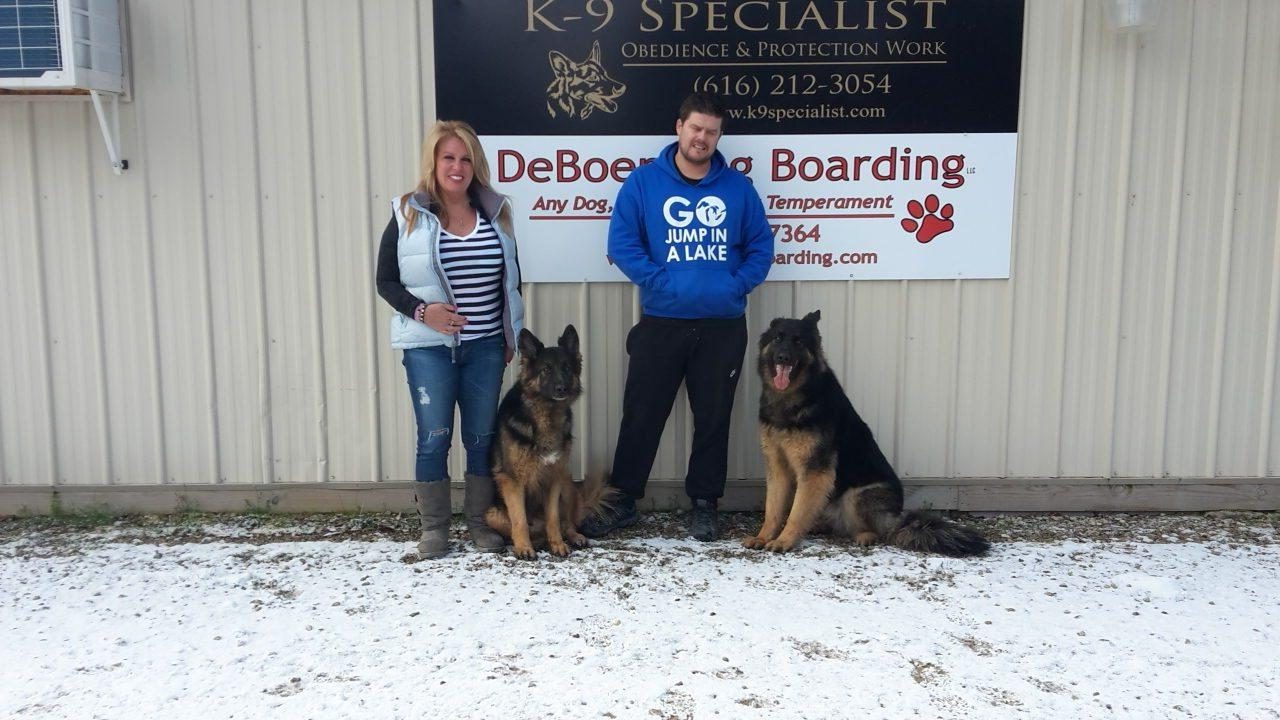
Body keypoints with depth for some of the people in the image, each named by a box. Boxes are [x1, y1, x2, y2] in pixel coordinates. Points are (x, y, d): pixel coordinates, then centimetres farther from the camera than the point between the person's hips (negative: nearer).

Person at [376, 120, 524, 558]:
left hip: (486, 346, 3)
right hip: (428, 346, -3)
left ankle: (481, 521, 22)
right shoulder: (408, 215, -2)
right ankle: (433, 527, 15)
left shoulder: (495, 213, 7)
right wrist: (421, 310, -17)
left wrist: (512, 336, 10)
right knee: (434, 438, 1)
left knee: (482, 436, 9)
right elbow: (385, 282, 0)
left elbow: (511, 280, 14)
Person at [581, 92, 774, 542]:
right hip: (661, 323, -1)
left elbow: (761, 245, 7)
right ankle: (624, 501, 19)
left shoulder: (737, 186, 5)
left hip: (724, 325, 2)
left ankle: (704, 503, 24)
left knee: (713, 417, 10)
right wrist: (660, 282, -16)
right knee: (642, 414, 5)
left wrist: (737, 286, -9)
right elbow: (621, 243, -5)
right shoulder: (643, 181, -1)